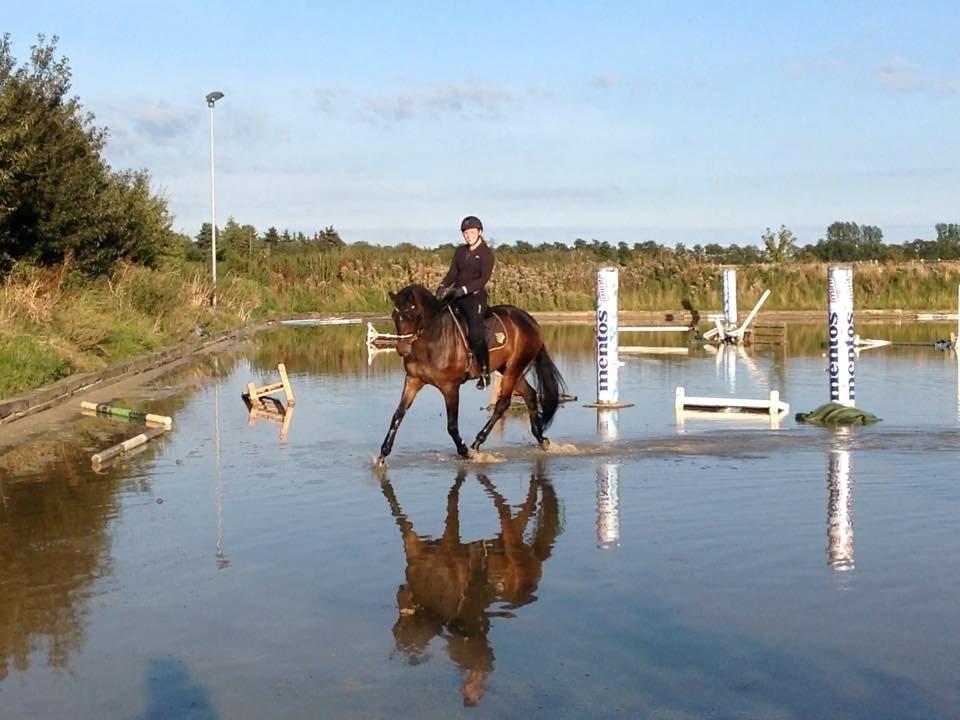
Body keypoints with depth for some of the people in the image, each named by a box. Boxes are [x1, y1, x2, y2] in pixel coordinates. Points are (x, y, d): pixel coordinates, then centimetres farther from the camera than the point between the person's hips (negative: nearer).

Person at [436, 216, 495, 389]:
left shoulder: (486, 253, -4)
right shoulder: (460, 251, 15)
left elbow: (484, 278, -15)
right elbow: (452, 273, 9)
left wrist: (464, 289, -27)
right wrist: (443, 286, -12)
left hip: (475, 295, -7)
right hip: (456, 295, 7)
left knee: (475, 332, -19)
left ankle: (485, 372, -11)